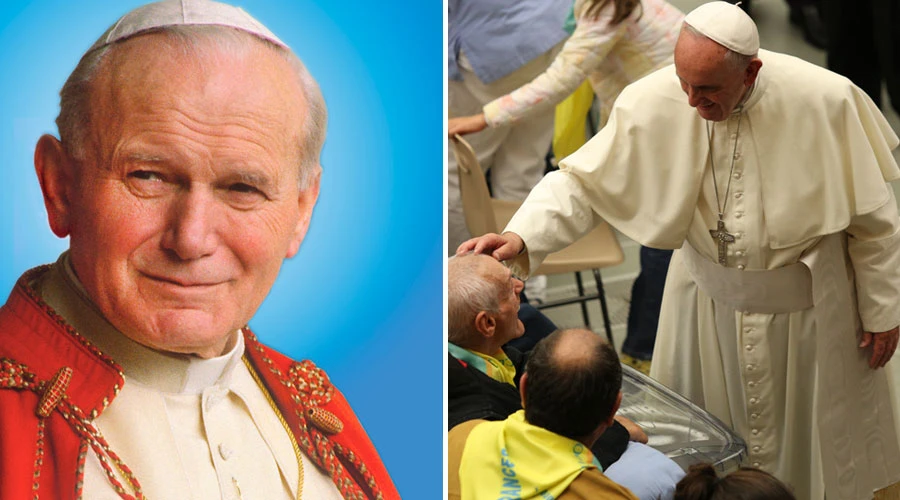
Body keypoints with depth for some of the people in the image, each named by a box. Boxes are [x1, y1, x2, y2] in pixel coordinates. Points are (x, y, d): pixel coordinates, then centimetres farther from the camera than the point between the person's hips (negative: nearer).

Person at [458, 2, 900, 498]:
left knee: (813, 436, 18)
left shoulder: (824, 101, -26)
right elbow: (583, 181, -13)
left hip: (806, 303, -2)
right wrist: (520, 236, -31)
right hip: (709, 297, 2)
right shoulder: (653, 103, -23)